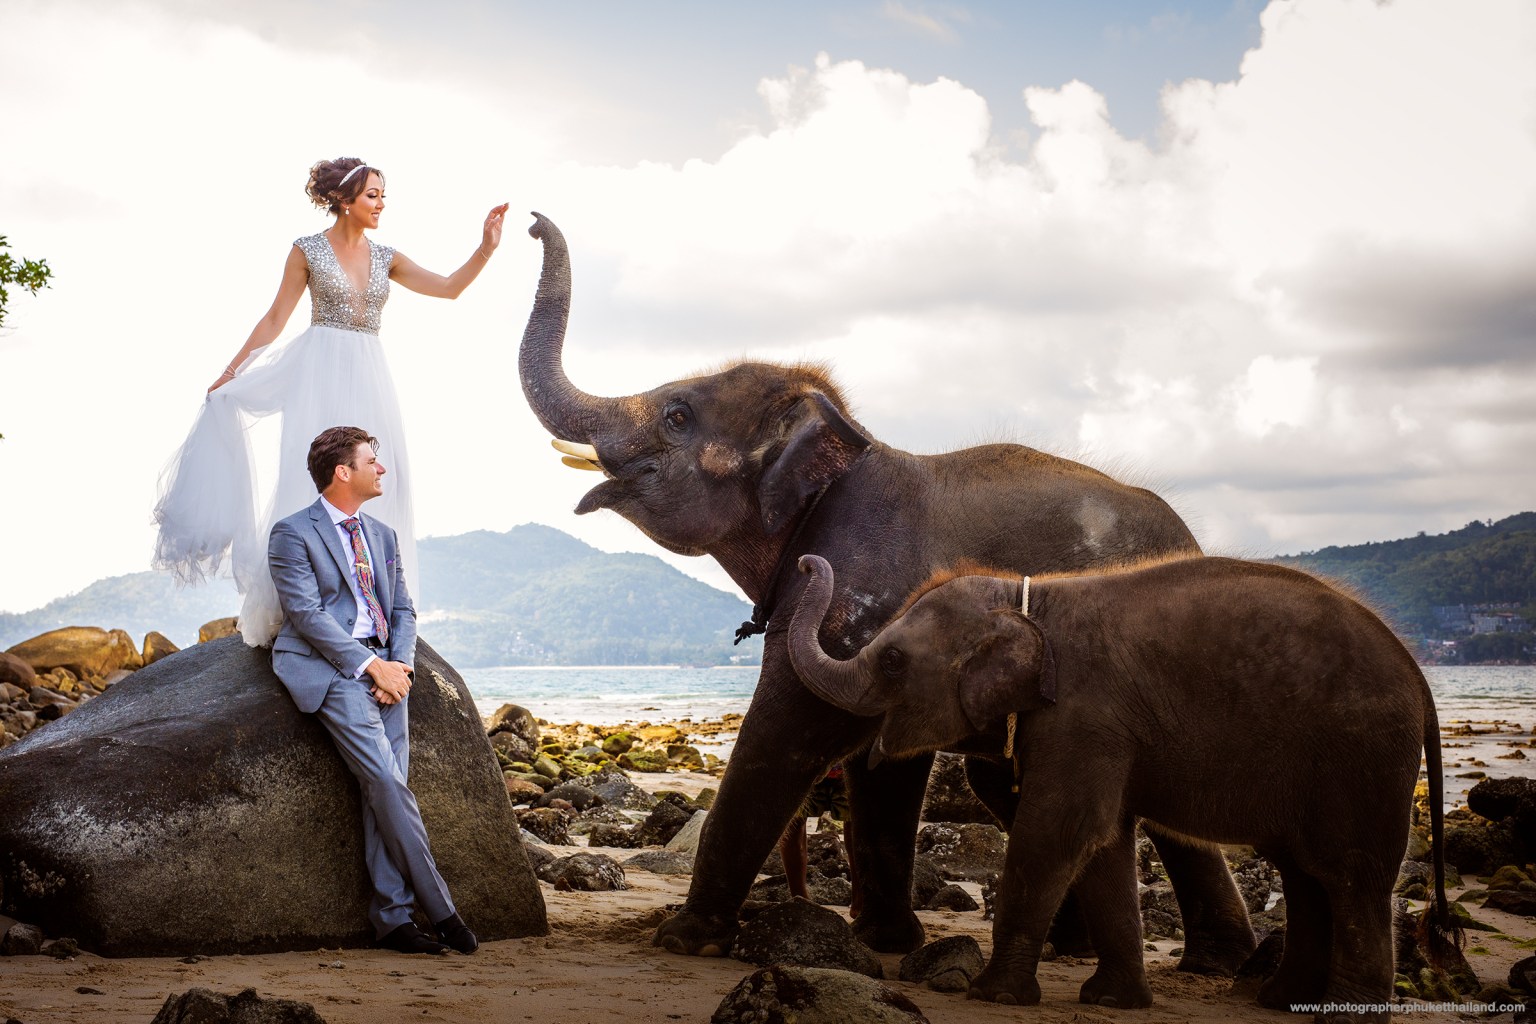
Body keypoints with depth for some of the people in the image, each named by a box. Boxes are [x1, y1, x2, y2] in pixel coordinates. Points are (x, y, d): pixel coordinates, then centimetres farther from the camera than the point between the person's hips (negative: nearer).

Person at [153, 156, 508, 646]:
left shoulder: (386, 258, 12)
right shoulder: (308, 250, 1)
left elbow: (449, 288, 5)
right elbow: (275, 319, 3)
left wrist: (486, 246, -7)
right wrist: (230, 373, 3)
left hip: (368, 378, 4)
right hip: (320, 372, -4)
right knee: (311, 478, -8)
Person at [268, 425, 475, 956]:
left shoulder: (382, 535, 20)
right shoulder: (293, 533, -1)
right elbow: (307, 614, -10)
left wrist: (400, 663, -2)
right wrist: (371, 666, -15)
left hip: (385, 667, 6)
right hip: (329, 667, -6)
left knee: (385, 789, -5)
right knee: (386, 782, -17)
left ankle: (392, 918, -4)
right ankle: (439, 908, -12)